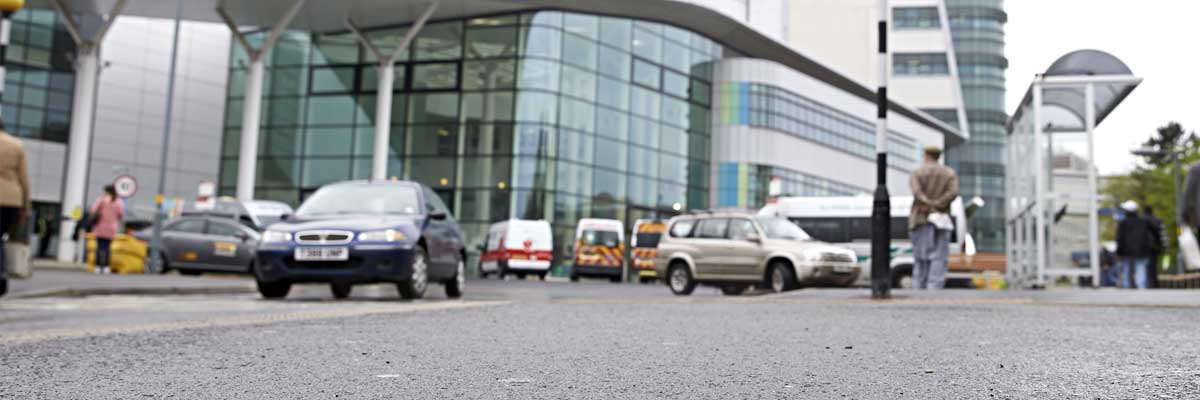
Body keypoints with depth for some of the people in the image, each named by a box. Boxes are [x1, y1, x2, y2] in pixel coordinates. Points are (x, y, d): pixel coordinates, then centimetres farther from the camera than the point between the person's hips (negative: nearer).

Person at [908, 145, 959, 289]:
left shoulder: (917, 172, 2)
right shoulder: (949, 173, 8)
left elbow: (916, 192, -17)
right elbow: (953, 192, -10)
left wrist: (928, 205, -19)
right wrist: (937, 205, -12)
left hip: (920, 219, 0)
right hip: (941, 220, 1)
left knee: (920, 257, 5)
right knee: (939, 258, -2)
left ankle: (919, 288, 4)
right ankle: (934, 288, -13)